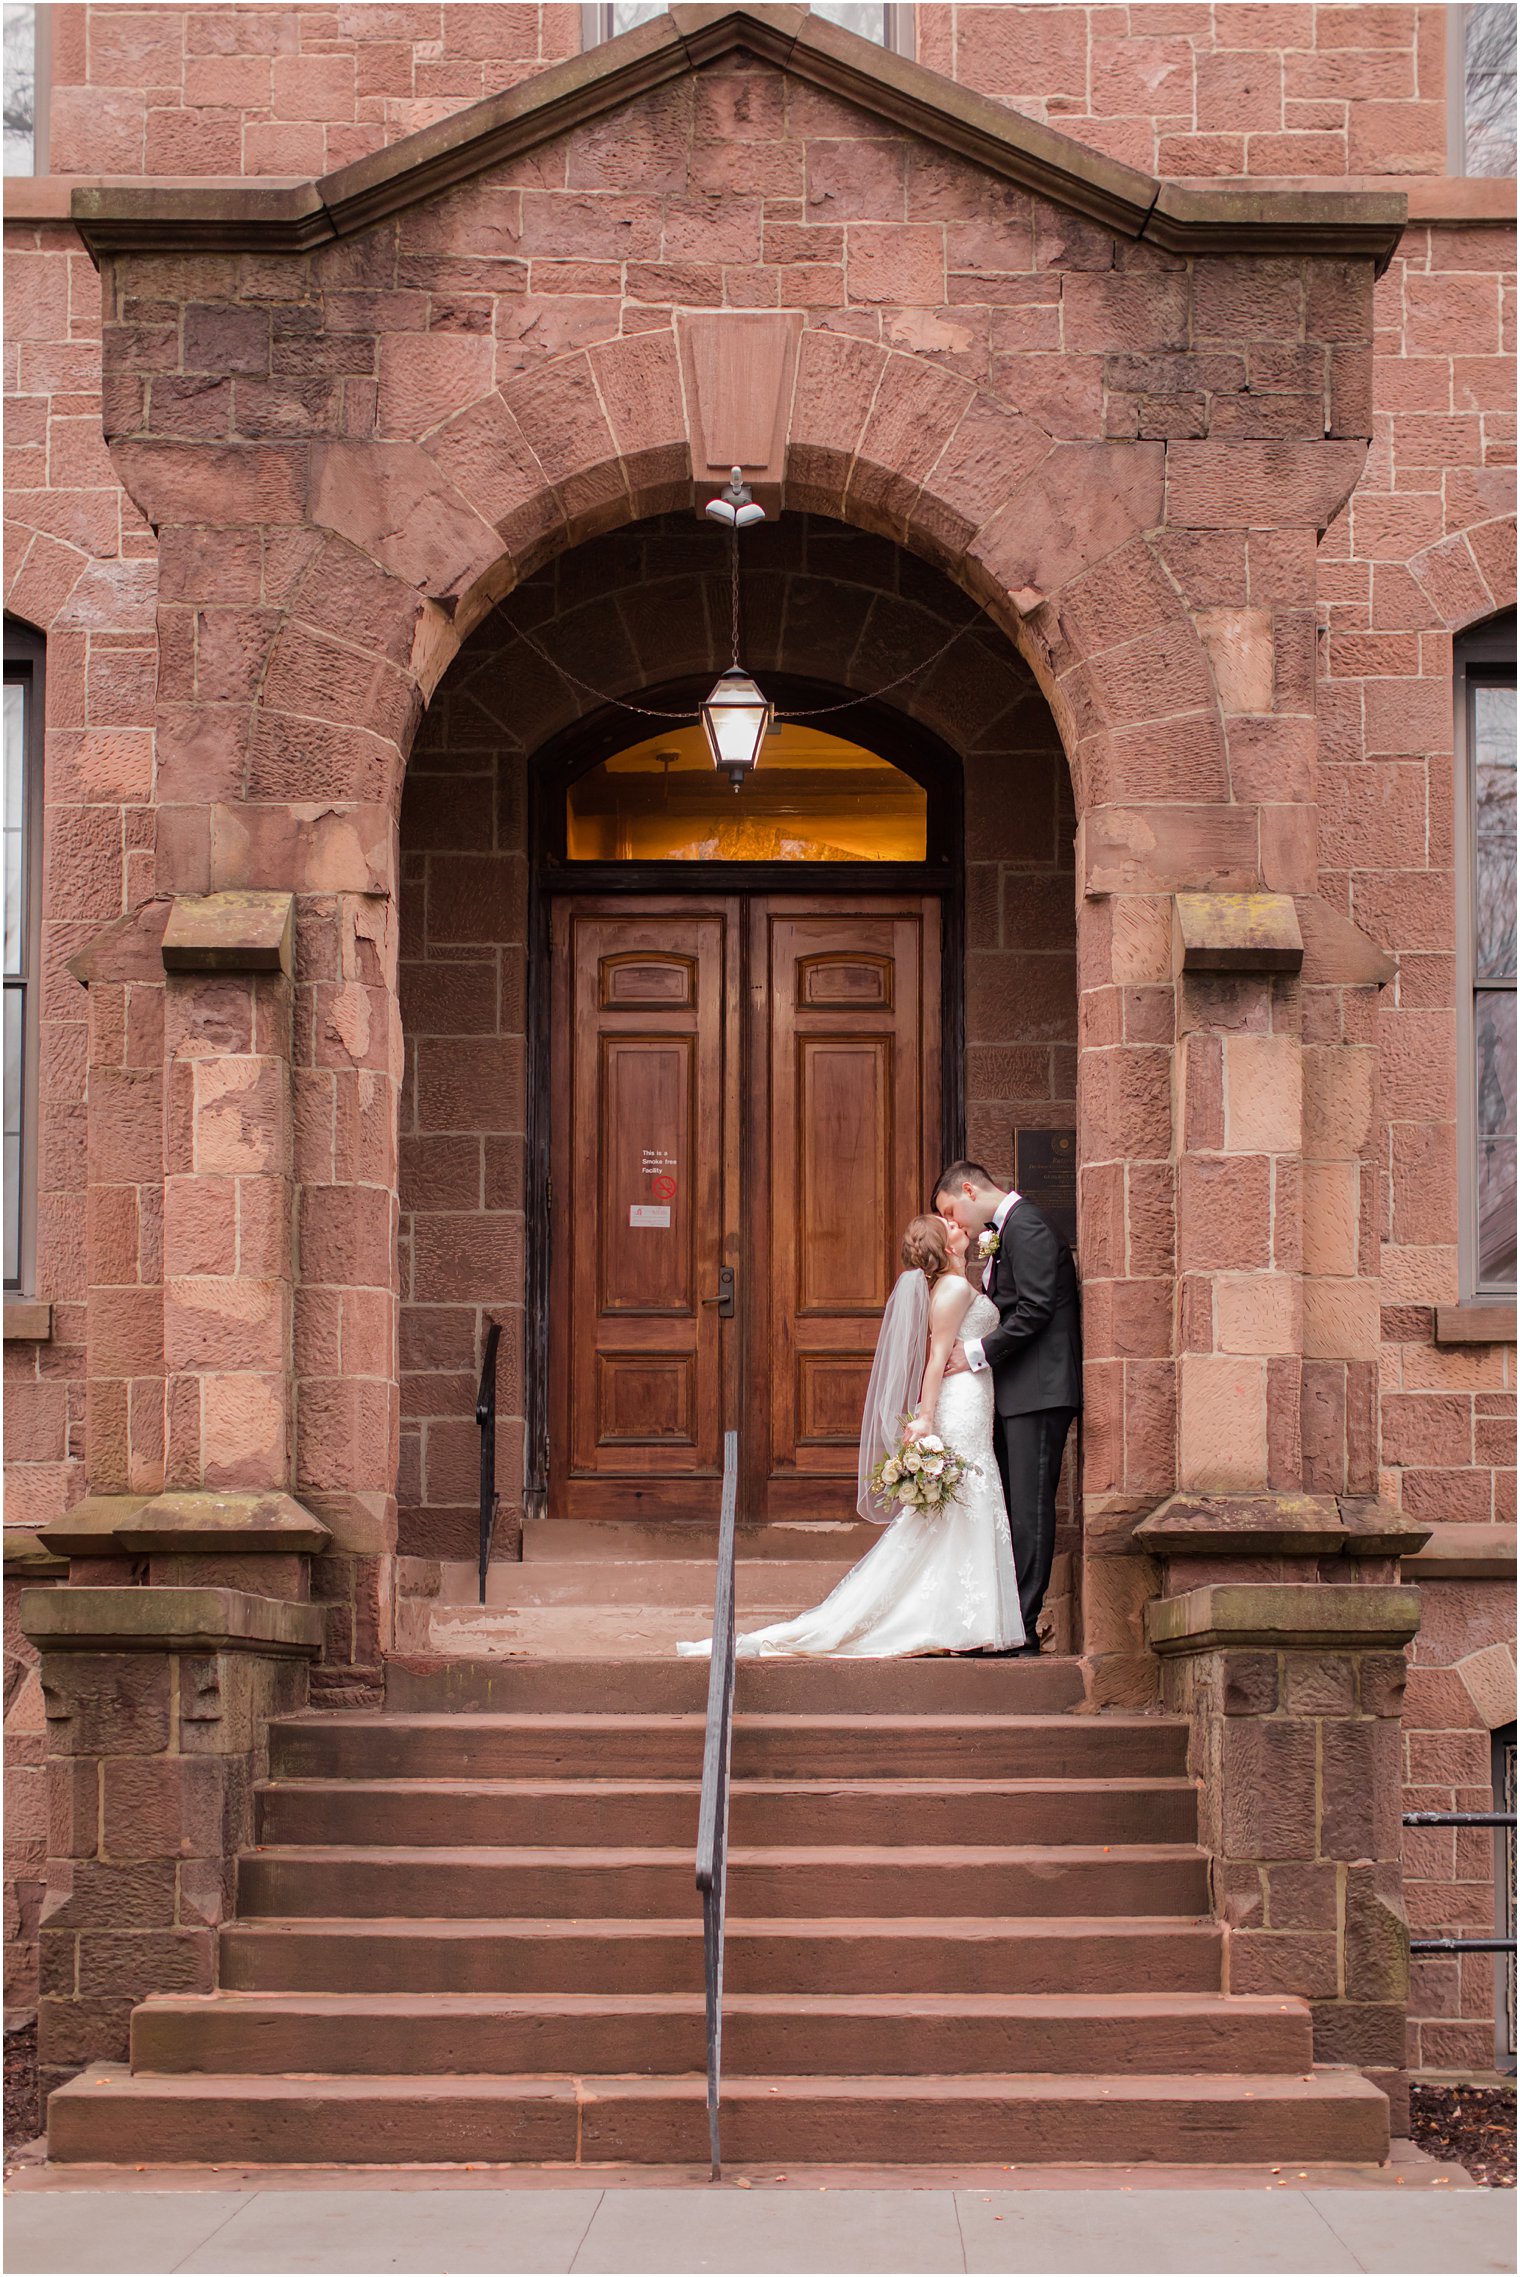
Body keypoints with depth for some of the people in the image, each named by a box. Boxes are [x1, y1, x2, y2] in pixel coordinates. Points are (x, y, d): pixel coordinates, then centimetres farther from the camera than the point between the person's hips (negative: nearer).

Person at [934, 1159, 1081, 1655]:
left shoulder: (1026, 1226, -11)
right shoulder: (1006, 1232, 20)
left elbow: (1035, 1310, -18)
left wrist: (978, 1353, -14)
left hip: (1038, 1390, -10)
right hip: (1018, 1394, 10)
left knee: (1029, 1507, -9)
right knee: (1011, 1506, 9)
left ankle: (1023, 1628, -8)